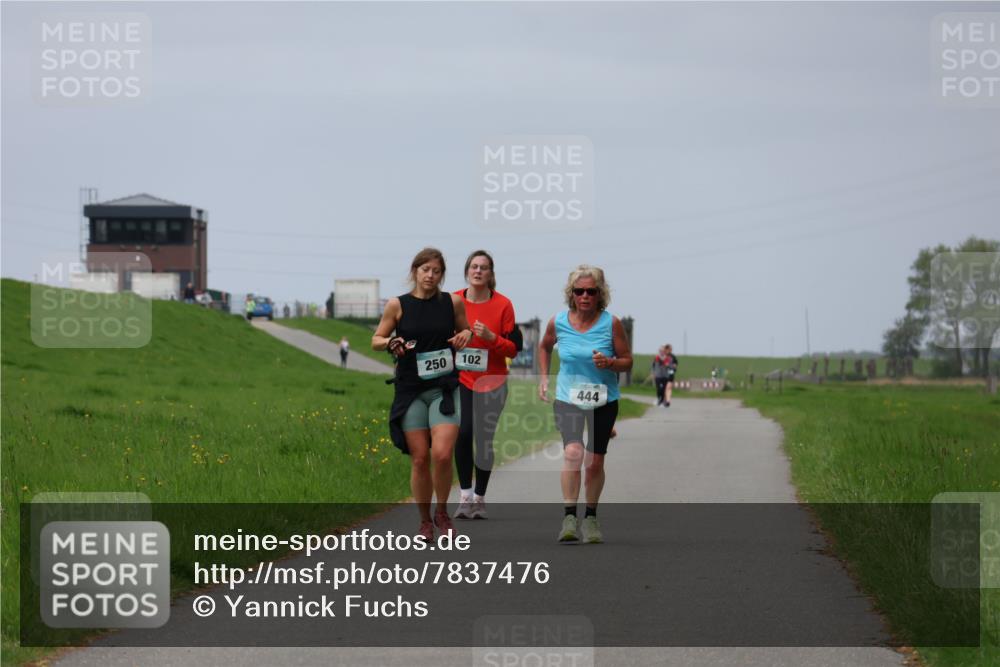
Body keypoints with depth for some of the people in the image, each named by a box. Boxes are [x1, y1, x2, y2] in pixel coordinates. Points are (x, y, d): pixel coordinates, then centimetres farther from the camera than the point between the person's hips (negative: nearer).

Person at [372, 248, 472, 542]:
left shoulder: (453, 302, 3)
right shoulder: (398, 305, 1)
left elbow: (465, 331, 19)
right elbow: (376, 340, 9)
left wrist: (466, 336, -4)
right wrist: (391, 343, -12)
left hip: (445, 388, 0)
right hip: (411, 389, 0)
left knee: (442, 454, -16)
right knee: (420, 458, 1)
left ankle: (442, 513, 7)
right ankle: (425, 521, 17)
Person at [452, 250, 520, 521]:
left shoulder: (503, 304, -3)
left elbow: (514, 348, -2)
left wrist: (491, 338, -17)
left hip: (492, 382, 0)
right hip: (461, 379, 0)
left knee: (484, 440, 2)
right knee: (463, 433, -18)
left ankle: (480, 499, 16)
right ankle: (465, 496, -11)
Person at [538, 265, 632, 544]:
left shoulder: (611, 324, -11)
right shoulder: (558, 322, -6)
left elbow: (627, 362, -3)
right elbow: (544, 346, 17)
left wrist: (610, 363, -23)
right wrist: (544, 377, 7)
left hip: (604, 401, 0)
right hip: (567, 398, 0)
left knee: (595, 461, 5)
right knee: (573, 452, -21)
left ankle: (590, 518, 24)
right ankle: (569, 517, -19)